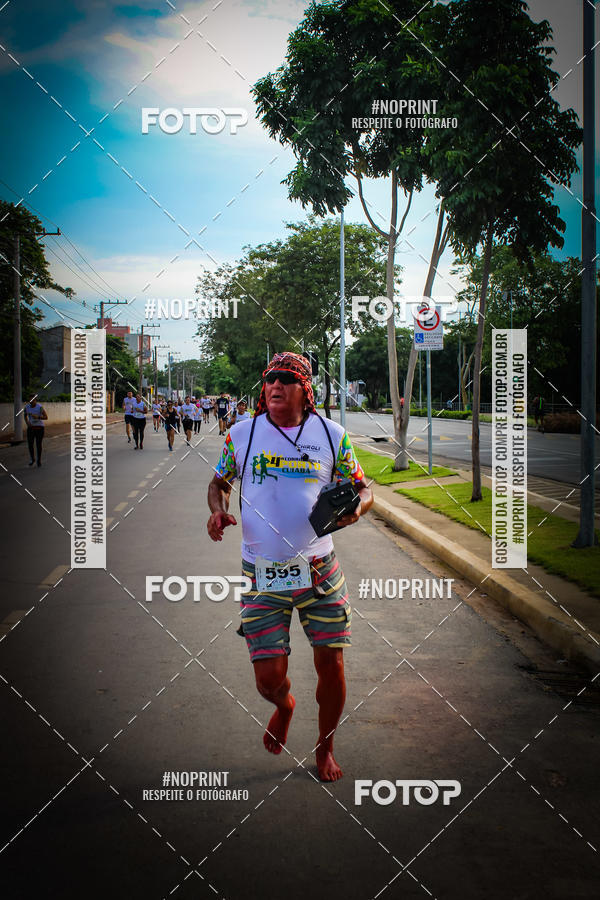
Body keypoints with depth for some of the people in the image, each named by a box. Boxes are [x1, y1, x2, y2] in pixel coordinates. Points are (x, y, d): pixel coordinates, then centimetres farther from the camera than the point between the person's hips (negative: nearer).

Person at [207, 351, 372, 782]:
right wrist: (217, 511, -7)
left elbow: (363, 487, 9)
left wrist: (356, 506, -14)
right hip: (262, 576, 0)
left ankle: (325, 748, 31)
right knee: (268, 679, -1)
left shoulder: (331, 434, 1)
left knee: (331, 665, 3)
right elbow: (220, 481, 15)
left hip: (319, 569, 0)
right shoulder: (242, 433, 1)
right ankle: (284, 705, 39)